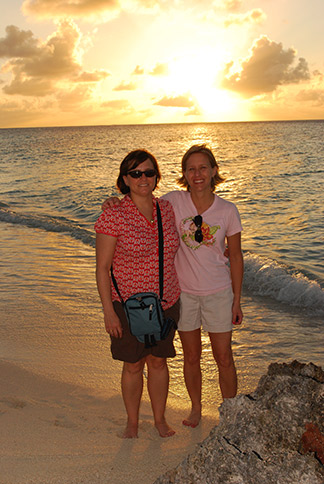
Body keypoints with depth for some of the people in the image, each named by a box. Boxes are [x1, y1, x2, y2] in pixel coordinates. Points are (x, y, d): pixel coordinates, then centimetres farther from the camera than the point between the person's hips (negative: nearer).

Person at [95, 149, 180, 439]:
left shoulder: (166, 209, 1)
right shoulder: (114, 216, -14)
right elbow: (102, 267, -11)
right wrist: (108, 311, -13)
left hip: (166, 303, 4)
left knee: (158, 361, 16)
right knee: (133, 365, 11)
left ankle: (160, 419, 36)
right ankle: (132, 422, 34)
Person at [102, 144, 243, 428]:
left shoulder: (227, 211, -8)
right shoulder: (174, 202, -8)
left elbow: (235, 257, -1)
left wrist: (237, 301, 0)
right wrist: (115, 202, -17)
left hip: (218, 293, -1)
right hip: (184, 292, 1)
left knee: (224, 359, 8)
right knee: (191, 357, 15)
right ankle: (196, 409, 38)